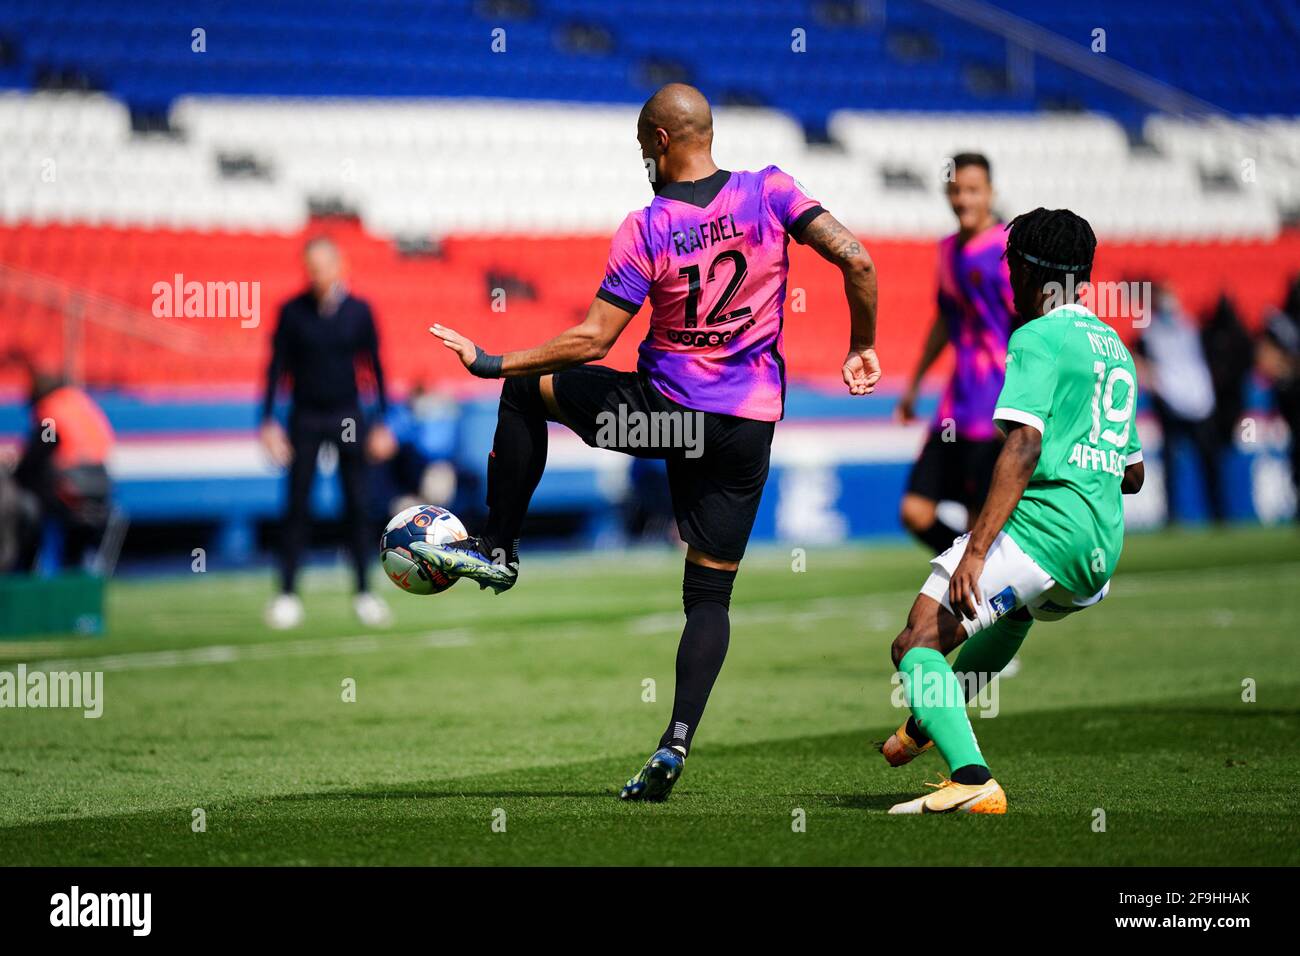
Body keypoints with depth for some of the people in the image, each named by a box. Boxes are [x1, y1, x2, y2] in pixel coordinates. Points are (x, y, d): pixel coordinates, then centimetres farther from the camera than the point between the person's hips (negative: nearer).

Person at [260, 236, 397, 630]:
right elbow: (277, 367, 2)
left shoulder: (358, 311, 0)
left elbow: (375, 367, 5)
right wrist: (268, 421, -4)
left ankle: (364, 592, 5)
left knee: (357, 506, 0)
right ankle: (287, 593, 1)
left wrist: (382, 424, 1)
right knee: (297, 506, -2)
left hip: (347, 418, 1)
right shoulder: (293, 312, -1)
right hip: (305, 417, -1)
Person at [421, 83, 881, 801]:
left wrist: (492, 364, -1)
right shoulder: (769, 193, -4)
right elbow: (856, 260, -10)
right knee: (710, 593, 9)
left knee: (528, 390, 21)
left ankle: (497, 548, 24)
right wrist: (862, 348, 5)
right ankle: (676, 743, -7)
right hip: (750, 424, 3)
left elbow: (592, 341, -11)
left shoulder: (645, 230, -11)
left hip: (663, 409, -3)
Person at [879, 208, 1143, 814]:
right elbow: (1132, 475, 27)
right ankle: (929, 725, 53)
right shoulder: (1114, 345, 22)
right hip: (1102, 553, 9)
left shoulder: (1037, 338, -5)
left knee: (916, 644, -14)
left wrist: (976, 550, -23)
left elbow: (1024, 446, -19)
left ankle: (971, 780, -32)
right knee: (1017, 608, 40)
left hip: (1043, 527, -9)